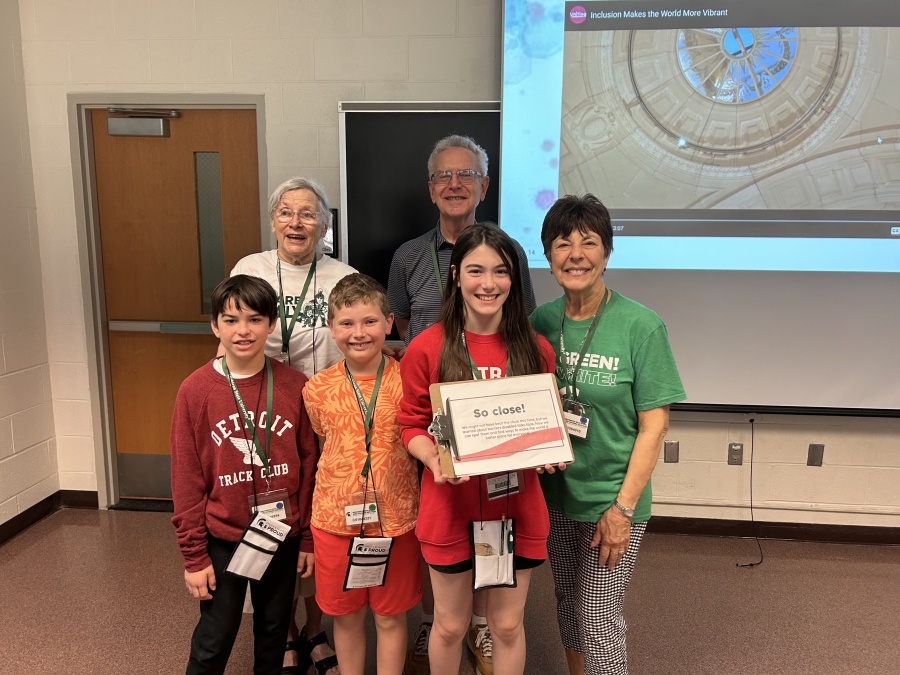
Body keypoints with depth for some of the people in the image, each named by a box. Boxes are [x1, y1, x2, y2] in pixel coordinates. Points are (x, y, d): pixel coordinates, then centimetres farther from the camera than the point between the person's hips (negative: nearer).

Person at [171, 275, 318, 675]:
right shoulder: (195, 390, -11)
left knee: (273, 630, 19)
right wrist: (194, 554, -5)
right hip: (222, 539, -1)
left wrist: (308, 538, 2)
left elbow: (309, 466, -2)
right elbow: (186, 478, -7)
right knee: (214, 641, 12)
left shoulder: (295, 386, -8)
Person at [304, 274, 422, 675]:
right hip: (335, 517, 2)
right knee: (346, 615, 17)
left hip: (395, 518, -1)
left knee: (391, 615, 15)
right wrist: (341, 490, 2)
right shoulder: (317, 389, -5)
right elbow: (323, 445, 9)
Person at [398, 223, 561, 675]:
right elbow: (412, 425, -3)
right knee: (450, 625, 17)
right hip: (450, 506, -1)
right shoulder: (427, 348, -9)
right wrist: (433, 459, -21)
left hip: (516, 506, 2)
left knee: (508, 625, 17)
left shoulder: (535, 350, -2)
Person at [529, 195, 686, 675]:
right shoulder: (541, 321, -2)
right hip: (554, 492, 4)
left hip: (611, 499, -4)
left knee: (598, 621, 4)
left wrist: (623, 508, -14)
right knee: (567, 606, 20)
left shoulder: (641, 326, -15)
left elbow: (654, 425, -12)